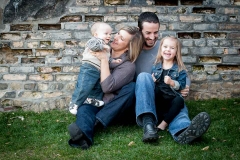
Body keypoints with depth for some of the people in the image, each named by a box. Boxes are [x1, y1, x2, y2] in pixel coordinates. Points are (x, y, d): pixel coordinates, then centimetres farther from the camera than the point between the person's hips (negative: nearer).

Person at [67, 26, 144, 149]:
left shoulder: (128, 66, -12)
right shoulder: (104, 50, 3)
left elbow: (107, 87, -27)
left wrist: (104, 60, -24)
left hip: (111, 108, -2)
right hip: (92, 101, 3)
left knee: (131, 87, -29)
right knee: (84, 109, -31)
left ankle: (97, 122, -39)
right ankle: (84, 136, -65)